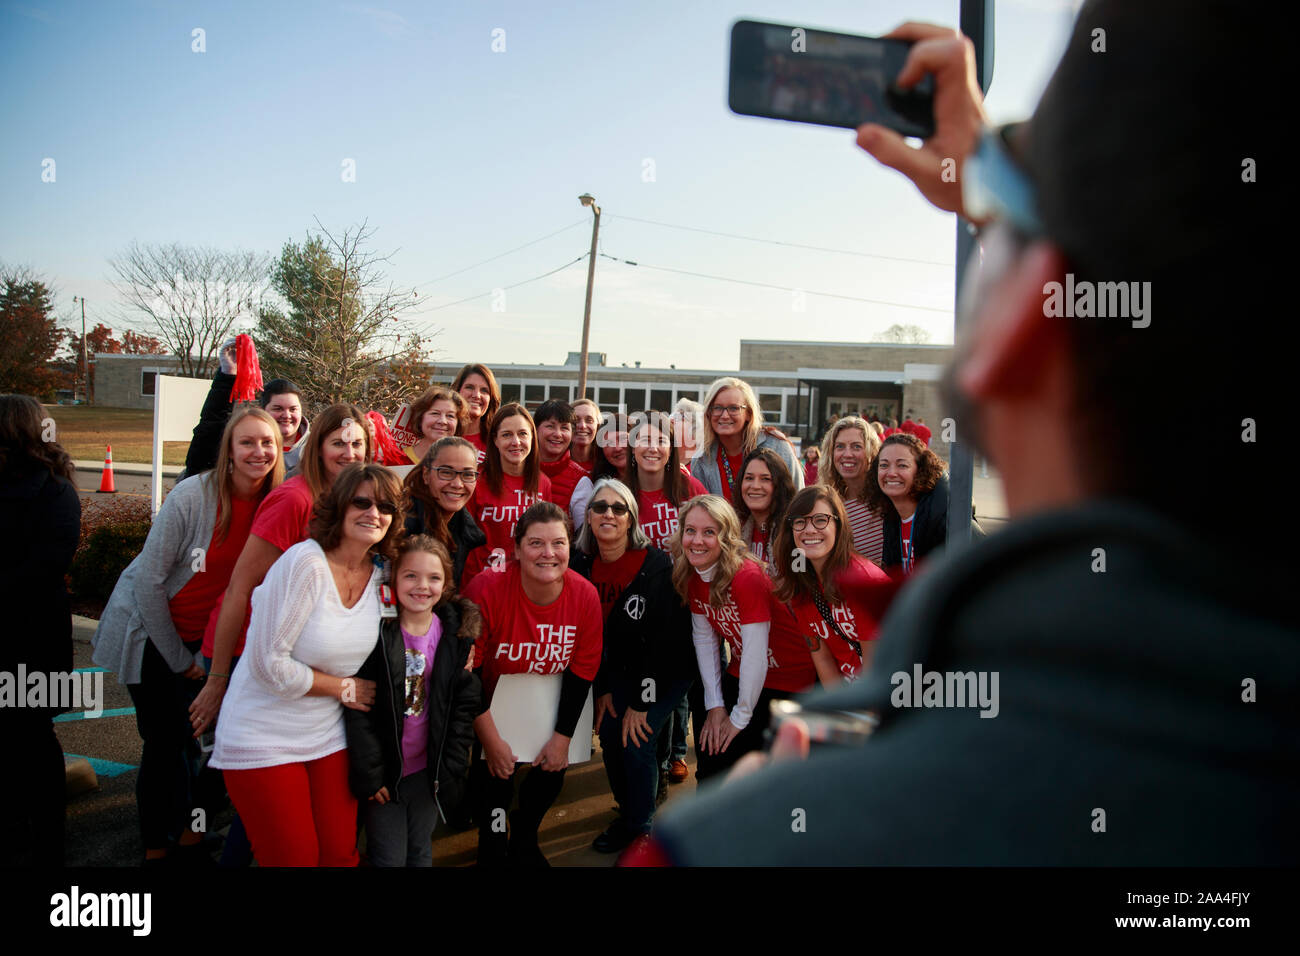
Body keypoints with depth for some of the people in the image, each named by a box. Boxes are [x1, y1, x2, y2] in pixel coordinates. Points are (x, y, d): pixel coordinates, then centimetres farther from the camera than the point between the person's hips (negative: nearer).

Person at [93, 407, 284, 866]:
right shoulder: (192, 496, -22)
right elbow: (149, 579, -17)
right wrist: (178, 657, -11)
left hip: (206, 636, 4)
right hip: (151, 633, -4)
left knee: (199, 738, 6)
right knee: (164, 743, 0)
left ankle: (190, 842, 24)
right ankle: (155, 850, 18)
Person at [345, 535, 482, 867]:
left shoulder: (457, 635, -2)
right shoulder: (377, 631, -12)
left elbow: (464, 705, 1)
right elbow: (357, 707, -11)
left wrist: (451, 768, -3)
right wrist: (369, 773, -13)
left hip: (428, 771, 3)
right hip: (383, 770, -3)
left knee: (421, 852, 16)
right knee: (389, 857, 5)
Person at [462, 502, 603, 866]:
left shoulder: (585, 595, -19)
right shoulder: (487, 590, -29)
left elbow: (582, 670, -7)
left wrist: (563, 737, -5)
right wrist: (491, 740, -17)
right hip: (489, 708, -3)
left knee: (552, 773, 5)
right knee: (494, 778, -11)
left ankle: (524, 843, 37)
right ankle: (491, 852, 20)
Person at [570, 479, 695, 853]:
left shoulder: (657, 564, -22)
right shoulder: (581, 565, -6)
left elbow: (663, 638, -22)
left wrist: (641, 703, -20)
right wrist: (602, 689, -3)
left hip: (667, 669, -5)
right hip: (619, 669, 5)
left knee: (637, 742, -14)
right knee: (610, 735, -8)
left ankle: (639, 827, 9)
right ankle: (627, 811, 19)